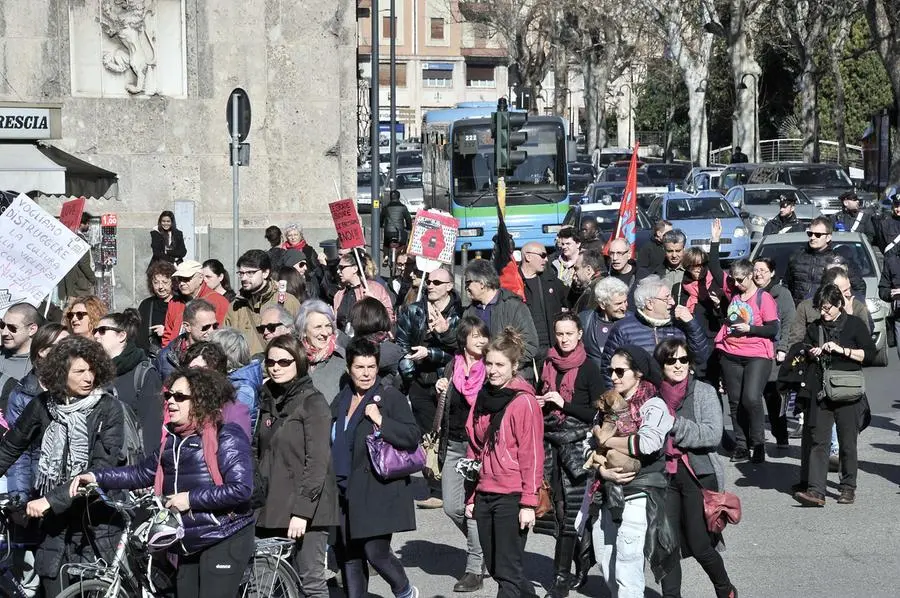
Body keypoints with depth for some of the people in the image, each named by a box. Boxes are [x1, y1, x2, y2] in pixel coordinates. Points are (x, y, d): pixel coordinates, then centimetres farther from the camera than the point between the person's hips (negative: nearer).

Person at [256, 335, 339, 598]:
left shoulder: (313, 402, -8)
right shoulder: (269, 401, 15)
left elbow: (317, 461, -14)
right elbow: (258, 453, 17)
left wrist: (302, 510, -19)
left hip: (306, 508, -7)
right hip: (272, 506, 7)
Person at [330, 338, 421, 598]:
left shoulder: (391, 397, -5)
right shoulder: (341, 400, 14)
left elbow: (413, 437, -12)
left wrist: (381, 420, -21)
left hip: (377, 493, -6)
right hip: (343, 493, 6)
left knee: (376, 553, -7)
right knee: (347, 557, 8)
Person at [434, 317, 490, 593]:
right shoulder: (452, 368, 8)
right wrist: (441, 391, -2)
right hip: (453, 444, 5)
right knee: (452, 507, 5)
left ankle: (475, 568, 8)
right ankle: (483, 546, 29)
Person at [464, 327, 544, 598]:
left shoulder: (524, 401, -10)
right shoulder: (483, 398, 11)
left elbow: (532, 454, -12)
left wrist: (529, 503, -14)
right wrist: (471, 496, 15)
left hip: (512, 496, -7)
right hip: (484, 494, 7)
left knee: (507, 571, -6)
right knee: (494, 567, 13)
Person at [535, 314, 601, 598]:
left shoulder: (589, 369, -4)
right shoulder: (547, 365, 10)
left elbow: (597, 413, -7)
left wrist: (564, 404, -13)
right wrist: (538, 404, 3)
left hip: (577, 444, -4)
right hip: (550, 443, 5)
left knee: (569, 507, -6)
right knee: (558, 505, 1)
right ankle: (583, 556, 21)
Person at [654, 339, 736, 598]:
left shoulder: (704, 392, -2)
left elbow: (713, 434, -13)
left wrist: (674, 425, -15)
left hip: (698, 476, -3)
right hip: (663, 477, 3)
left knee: (700, 546, -1)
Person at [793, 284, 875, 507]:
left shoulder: (855, 324, 1)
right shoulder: (815, 327, 13)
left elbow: (869, 353, -5)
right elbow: (805, 350, 25)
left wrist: (841, 350, -13)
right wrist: (812, 353, 2)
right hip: (820, 392, 3)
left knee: (847, 442, 5)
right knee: (818, 441, -5)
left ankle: (848, 488, 18)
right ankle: (816, 491, -11)